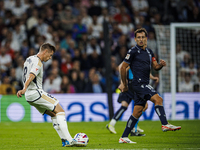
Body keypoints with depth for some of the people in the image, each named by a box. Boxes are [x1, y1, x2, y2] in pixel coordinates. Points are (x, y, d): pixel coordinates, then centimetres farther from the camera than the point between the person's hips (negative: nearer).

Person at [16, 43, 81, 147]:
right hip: (36, 93, -10)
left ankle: (64, 140, 7)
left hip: (29, 96, 10)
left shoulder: (29, 59, 18)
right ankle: (68, 140, -17)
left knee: (54, 114, 13)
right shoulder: (38, 62, -13)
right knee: (60, 111, -10)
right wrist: (24, 89, -40)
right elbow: (31, 76, -28)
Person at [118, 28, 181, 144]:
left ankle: (124, 137, 10)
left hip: (144, 85, 8)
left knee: (137, 112, 6)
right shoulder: (133, 51, -6)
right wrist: (125, 85, -1)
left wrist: (161, 65, -7)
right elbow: (123, 68, -3)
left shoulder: (149, 52, 17)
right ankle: (165, 124, -29)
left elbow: (155, 67, 16)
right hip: (138, 83, -8)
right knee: (158, 99, -23)